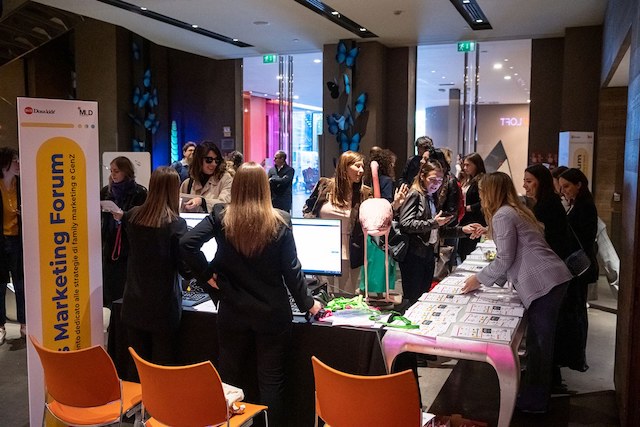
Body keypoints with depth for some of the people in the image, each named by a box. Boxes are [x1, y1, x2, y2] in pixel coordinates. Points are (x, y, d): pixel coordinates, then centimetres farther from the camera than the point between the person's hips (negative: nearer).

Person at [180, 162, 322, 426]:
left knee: (231, 380, 16)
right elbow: (291, 271, -5)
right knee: (271, 382, 8)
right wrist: (307, 304, 8)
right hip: (272, 314, -1)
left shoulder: (220, 217, -5)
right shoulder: (280, 222, -7)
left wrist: (207, 275, 0)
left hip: (233, 313, 1)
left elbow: (187, 244, -13)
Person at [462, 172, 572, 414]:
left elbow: (505, 259, -11)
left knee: (539, 343, 0)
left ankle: (534, 402, 11)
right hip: (551, 279, 9)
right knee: (538, 341, 16)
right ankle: (533, 394, 27)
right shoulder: (516, 211, 20)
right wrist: (485, 277, 26)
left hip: (543, 284, -9)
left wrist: (479, 279, 2)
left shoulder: (502, 215, -9)